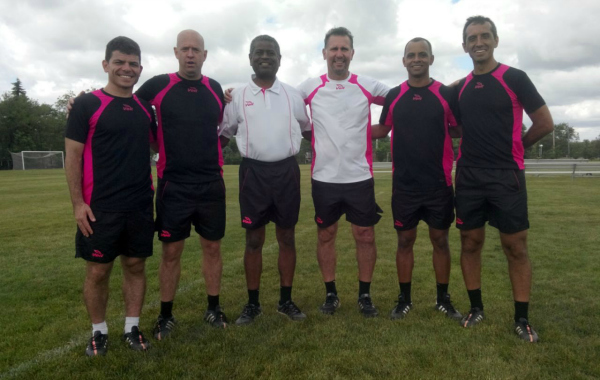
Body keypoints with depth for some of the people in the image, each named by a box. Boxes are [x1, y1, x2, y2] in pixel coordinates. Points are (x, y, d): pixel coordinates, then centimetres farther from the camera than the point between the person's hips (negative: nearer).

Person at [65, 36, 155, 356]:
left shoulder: (145, 108, 10)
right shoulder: (87, 105, -4)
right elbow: (73, 156, -6)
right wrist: (78, 203, -12)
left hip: (141, 206, 4)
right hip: (100, 207, -4)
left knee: (136, 266, 10)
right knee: (97, 270, 5)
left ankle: (132, 328, 25)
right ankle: (98, 331, 24)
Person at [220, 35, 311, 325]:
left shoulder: (293, 95, 7)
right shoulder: (237, 96, 4)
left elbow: (307, 129, 17)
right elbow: (223, 135, 9)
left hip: (286, 171, 1)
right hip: (253, 172, -1)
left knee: (287, 237, 8)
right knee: (254, 240, 6)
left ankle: (286, 300, 22)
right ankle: (252, 303, 19)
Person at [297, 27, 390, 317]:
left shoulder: (369, 86, 2)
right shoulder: (309, 87, 1)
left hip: (360, 177, 0)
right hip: (323, 178, 0)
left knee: (365, 235, 5)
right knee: (325, 235, 8)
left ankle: (365, 295, 21)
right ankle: (330, 294, 23)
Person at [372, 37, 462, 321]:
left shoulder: (446, 94, 0)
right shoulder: (394, 96, 5)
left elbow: (460, 131, 6)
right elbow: (382, 130, 15)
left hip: (439, 184, -1)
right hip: (404, 185, 1)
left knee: (440, 240, 9)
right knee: (405, 241, 8)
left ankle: (443, 299, 24)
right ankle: (404, 299, 22)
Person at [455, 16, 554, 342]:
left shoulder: (514, 78, -3)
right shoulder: (461, 87, 10)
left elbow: (544, 124, -1)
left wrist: (513, 147, 8)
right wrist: (474, 148, 7)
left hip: (506, 176, -4)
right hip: (468, 177, 4)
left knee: (515, 247, 1)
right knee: (470, 243, 7)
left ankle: (522, 319, 14)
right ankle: (476, 308, 23)